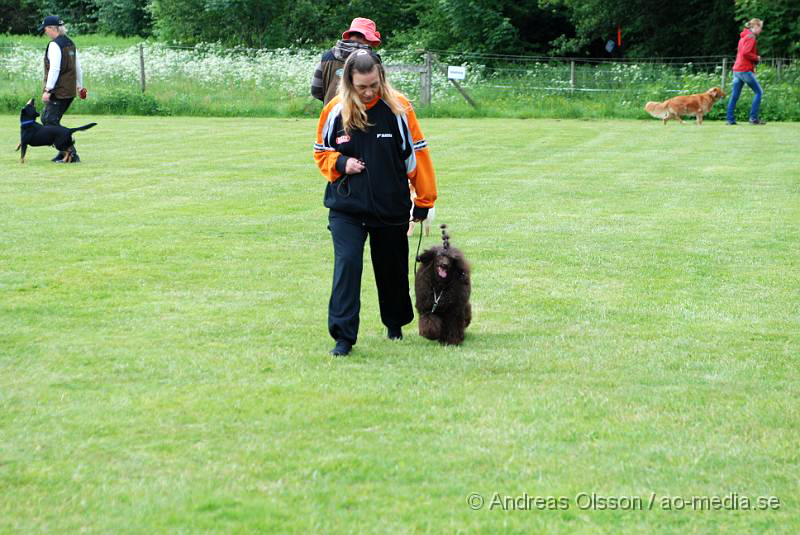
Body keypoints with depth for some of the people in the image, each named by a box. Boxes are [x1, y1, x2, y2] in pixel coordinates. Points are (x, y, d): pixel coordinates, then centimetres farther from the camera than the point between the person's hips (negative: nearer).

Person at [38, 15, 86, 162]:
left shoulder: (54, 45, -14)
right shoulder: (70, 43, 13)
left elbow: (54, 69, -21)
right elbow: (78, 66, 20)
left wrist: (48, 90, -19)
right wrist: (79, 85, 30)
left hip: (59, 90, -9)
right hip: (70, 90, 9)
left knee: (51, 121, -5)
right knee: (46, 118, 17)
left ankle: (71, 154, -11)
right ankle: (65, 152, 15)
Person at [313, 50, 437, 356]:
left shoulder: (398, 107, -9)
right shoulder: (336, 110, -6)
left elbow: (416, 153, -1)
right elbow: (321, 152, 9)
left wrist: (423, 201, 2)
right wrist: (341, 163, -13)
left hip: (392, 207, 0)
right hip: (345, 207, 0)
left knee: (392, 269, 15)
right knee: (347, 264, -15)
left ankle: (396, 325, 38)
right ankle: (343, 337, -12)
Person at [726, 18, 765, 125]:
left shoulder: (744, 36, 19)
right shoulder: (751, 37, -11)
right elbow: (745, 53, -22)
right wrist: (756, 58, -8)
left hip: (737, 69, 9)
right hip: (745, 70, -9)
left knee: (735, 95, 8)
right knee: (758, 92, -2)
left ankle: (730, 119, 5)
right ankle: (753, 118, -6)